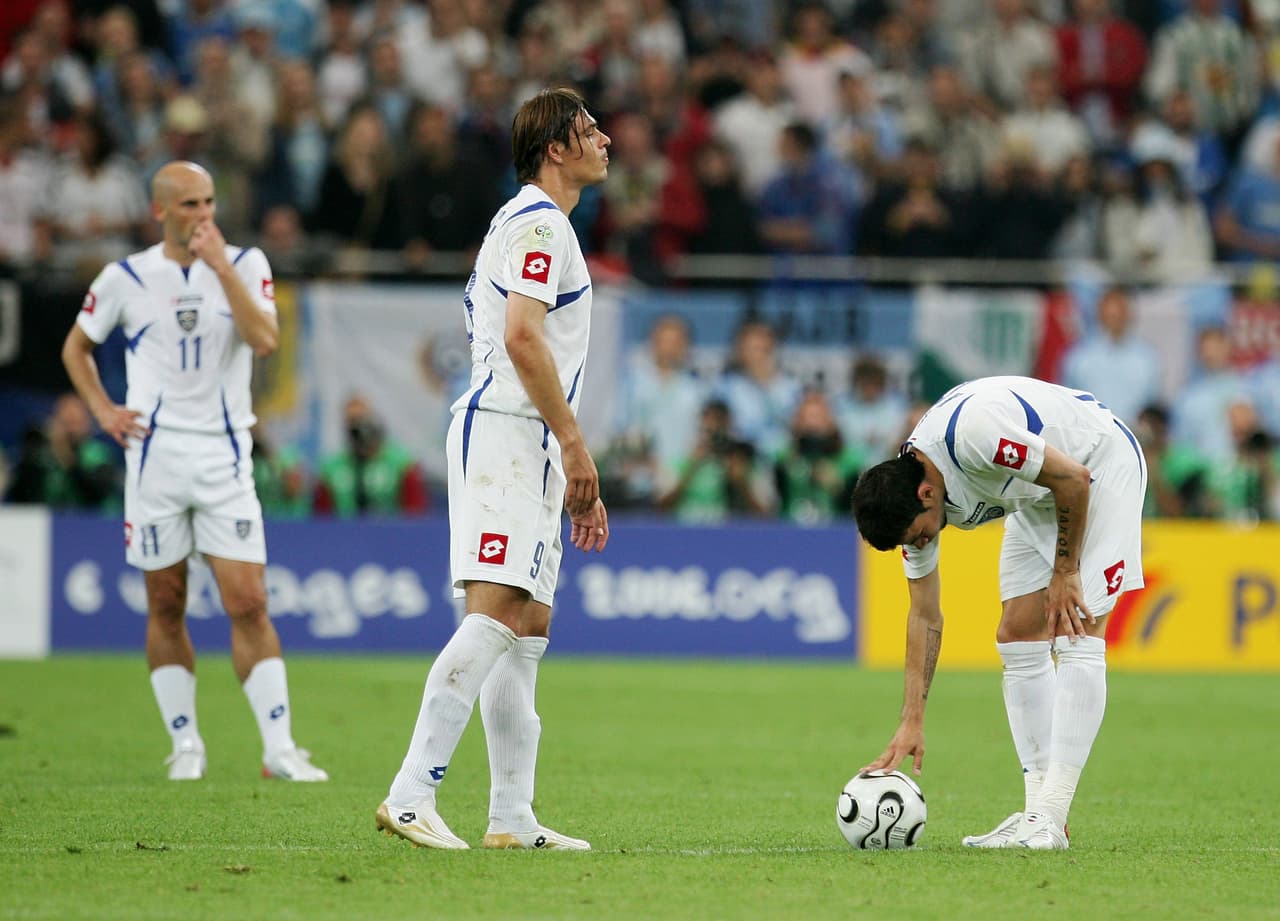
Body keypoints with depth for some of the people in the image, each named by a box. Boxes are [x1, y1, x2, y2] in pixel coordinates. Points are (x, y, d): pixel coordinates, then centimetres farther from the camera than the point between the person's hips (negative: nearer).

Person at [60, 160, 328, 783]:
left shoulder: (245, 264, 2)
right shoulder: (125, 277, 4)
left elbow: (264, 340, -14)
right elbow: (77, 345, 18)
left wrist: (221, 267, -16)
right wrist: (103, 410, 5)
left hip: (225, 453, -1)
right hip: (155, 452, 1)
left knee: (249, 604, -8)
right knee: (166, 607, 4)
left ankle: (279, 749, -8)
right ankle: (185, 744, 14)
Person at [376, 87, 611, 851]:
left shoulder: (544, 223, 24)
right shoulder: (537, 222, -8)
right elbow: (521, 336, -19)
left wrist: (574, 481, 24)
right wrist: (574, 443, -18)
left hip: (527, 445, 11)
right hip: (504, 434, -11)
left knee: (527, 628, 8)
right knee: (497, 616, -18)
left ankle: (513, 819, 7)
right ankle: (411, 794, -23)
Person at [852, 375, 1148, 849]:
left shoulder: (972, 431, -36)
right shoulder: (909, 500, -10)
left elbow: (1074, 477, -27)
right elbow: (925, 616, -1)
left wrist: (1064, 573, -17)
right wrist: (912, 721, -4)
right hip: (1040, 497, 8)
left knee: (1077, 640, -15)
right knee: (1018, 638, 1)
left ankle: (1050, 820, -19)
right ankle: (1039, 810, 3)